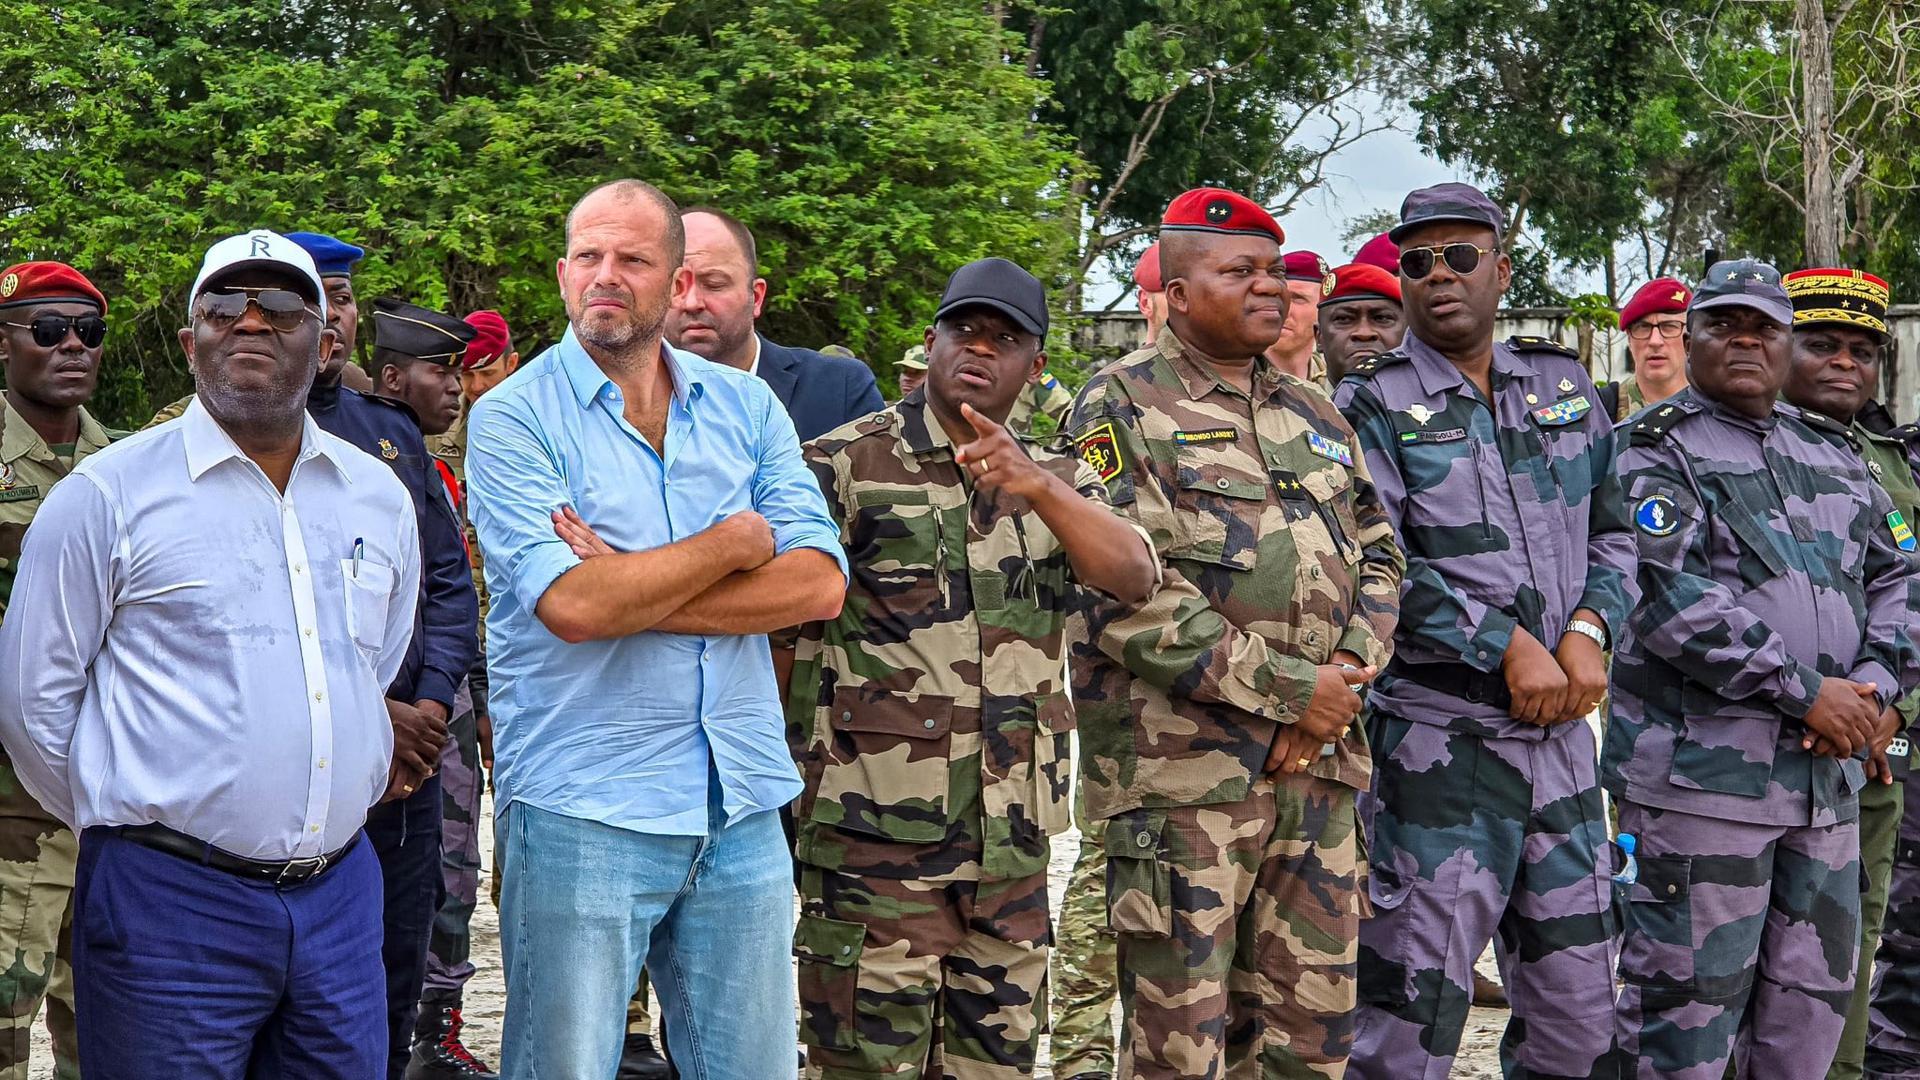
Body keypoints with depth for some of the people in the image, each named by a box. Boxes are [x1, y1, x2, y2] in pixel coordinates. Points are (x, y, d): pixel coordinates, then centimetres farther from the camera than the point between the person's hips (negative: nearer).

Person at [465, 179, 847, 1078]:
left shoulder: (746, 405, 8)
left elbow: (820, 586, -4)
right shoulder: (512, 416, -4)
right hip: (583, 808, -4)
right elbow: (572, 606, -19)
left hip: (742, 805, 4)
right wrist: (737, 541, -8)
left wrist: (630, 593, -13)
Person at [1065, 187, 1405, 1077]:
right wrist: (1289, 690, -14)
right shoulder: (1123, 405, -3)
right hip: (1183, 770, -6)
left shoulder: (1314, 415, 18)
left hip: (1320, 768, 6)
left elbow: (1378, 555, 17)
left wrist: (1344, 677, -3)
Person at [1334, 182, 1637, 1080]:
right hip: (1438, 735, -5)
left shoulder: (1563, 386, 13)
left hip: (1560, 732, 5)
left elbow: (1612, 528, 14)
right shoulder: (1372, 405, -3)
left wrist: (1588, 629, -5)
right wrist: (1507, 645, -17)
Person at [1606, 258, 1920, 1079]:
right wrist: (1805, 692, -16)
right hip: (1700, 773, -6)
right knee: (1688, 1010, -4)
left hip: (1827, 775, 7)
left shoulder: (1832, 453, 19)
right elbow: (1670, 593, -16)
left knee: (1812, 1005, 13)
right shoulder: (1651, 451, -3)